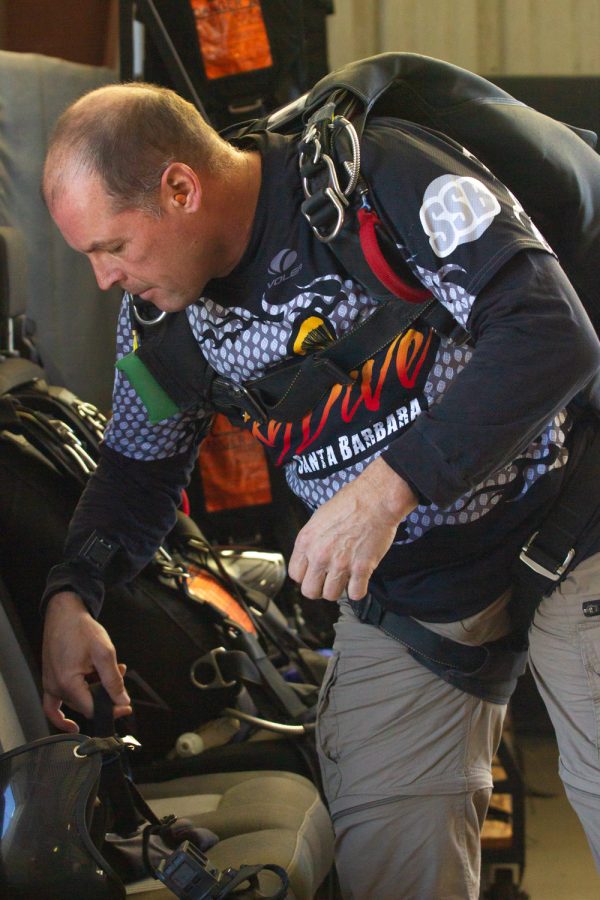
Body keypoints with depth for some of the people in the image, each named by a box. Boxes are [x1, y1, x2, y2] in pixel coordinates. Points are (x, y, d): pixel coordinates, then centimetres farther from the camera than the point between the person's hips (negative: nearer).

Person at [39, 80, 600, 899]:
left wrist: (388, 487, -31)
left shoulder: (383, 175, -20)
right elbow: (139, 469, 15)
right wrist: (70, 596, -4)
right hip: (403, 603, 5)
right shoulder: (159, 315, 1)